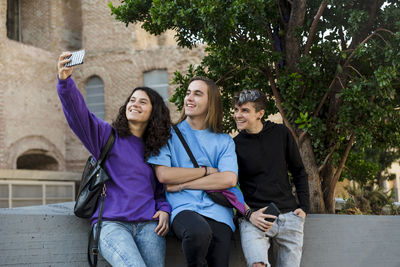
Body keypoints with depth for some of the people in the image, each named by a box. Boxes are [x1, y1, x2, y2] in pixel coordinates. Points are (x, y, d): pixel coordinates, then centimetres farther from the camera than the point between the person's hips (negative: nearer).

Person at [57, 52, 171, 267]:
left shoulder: (157, 150, 20)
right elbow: (78, 113, -6)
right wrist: (65, 81, -23)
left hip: (148, 225, 3)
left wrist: (164, 210, 3)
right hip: (111, 224, -3)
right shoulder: (107, 136, 10)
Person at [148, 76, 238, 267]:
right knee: (198, 232, -35)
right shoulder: (169, 135, 13)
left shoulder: (225, 141, 18)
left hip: (217, 211, 2)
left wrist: (182, 184, -4)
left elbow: (229, 179, 1)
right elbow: (163, 175, -2)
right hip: (183, 208, -2)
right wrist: (207, 170, 2)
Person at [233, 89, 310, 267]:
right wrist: (249, 214, -10)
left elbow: (299, 172, 14)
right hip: (255, 217, -2)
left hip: (288, 215, 3)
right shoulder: (235, 145, 2)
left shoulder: (281, 134, 7)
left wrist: (303, 207, 6)